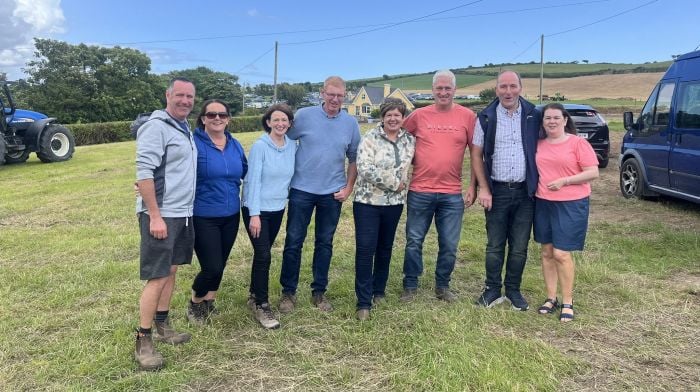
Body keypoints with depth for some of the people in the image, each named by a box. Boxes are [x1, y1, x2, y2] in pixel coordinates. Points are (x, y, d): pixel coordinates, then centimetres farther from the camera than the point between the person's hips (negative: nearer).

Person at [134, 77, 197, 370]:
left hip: (183, 213, 8)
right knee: (157, 278, -5)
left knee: (170, 271, 15)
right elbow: (144, 172, -19)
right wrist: (155, 216, -22)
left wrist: (185, 209, 13)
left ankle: (162, 325, 28)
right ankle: (143, 342, 5)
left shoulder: (184, 128, 14)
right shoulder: (156, 127, -13)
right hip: (160, 215, -8)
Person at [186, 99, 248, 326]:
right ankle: (195, 304, 23)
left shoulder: (235, 145, 6)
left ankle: (209, 303, 38)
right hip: (203, 218, -6)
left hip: (230, 216, 6)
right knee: (212, 267, -7)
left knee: (220, 265, 15)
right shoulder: (194, 143, -13)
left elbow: (244, 172, 20)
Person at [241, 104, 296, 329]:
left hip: (278, 209, 5)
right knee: (263, 255, -7)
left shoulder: (292, 147, 1)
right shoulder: (260, 146, -14)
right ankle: (261, 306, 5)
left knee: (262, 253, 16)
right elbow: (253, 180, -16)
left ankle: (255, 295, 32)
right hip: (257, 209, -5)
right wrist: (254, 215, -19)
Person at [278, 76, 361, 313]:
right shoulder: (304, 115, -5)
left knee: (325, 243, 11)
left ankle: (319, 292, 24)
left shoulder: (350, 123, 2)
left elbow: (354, 158, 9)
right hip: (302, 190, -2)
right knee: (293, 242, 3)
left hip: (333, 193, 2)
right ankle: (288, 292, 17)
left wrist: (348, 187, 2)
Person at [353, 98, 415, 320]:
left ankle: (378, 291, 32)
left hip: (394, 203, 4)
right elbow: (365, 169, -20)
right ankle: (364, 302, 3)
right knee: (365, 249, -5)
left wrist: (402, 185, 4)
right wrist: (394, 183, -16)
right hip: (367, 201, -4)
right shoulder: (370, 138, -10)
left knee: (385, 248, 14)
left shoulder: (409, 139, 4)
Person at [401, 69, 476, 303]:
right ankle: (410, 286, 24)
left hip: (452, 194, 0)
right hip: (420, 191, 0)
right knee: (414, 242, 9)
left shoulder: (467, 116, 1)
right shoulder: (419, 115, 1)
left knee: (449, 245, 9)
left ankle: (442, 287, 27)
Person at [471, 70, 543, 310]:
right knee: (495, 245, 6)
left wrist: (537, 184, 2)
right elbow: (476, 154, 1)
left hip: (525, 192, 1)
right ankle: (492, 290, 20)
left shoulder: (533, 116, 2)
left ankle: (514, 290, 23)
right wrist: (483, 188, -5)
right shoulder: (486, 117, 0)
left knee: (520, 247, 8)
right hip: (497, 191, -1)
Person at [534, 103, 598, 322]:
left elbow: (593, 173, -8)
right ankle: (551, 298, 21)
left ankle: (567, 302, 9)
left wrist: (564, 181, -17)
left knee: (561, 254, -6)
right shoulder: (539, 145, 8)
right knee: (547, 252, 9)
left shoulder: (578, 143, -5)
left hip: (571, 205, -5)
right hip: (543, 203, 5)